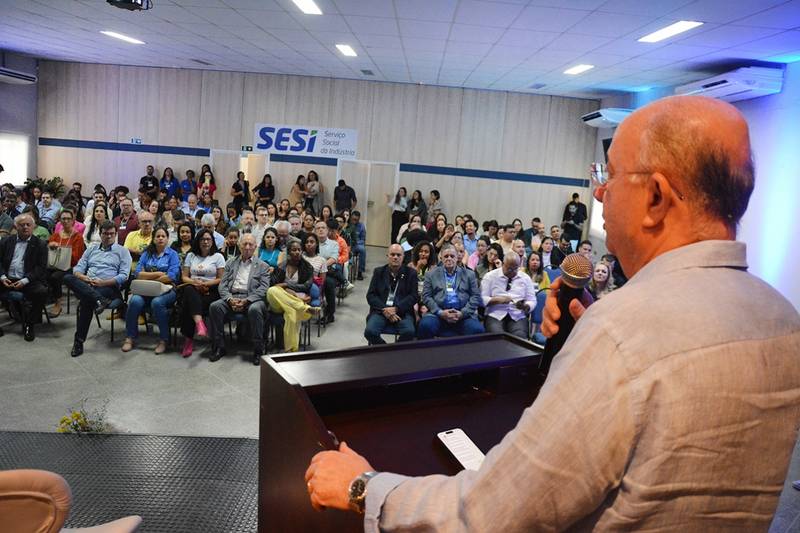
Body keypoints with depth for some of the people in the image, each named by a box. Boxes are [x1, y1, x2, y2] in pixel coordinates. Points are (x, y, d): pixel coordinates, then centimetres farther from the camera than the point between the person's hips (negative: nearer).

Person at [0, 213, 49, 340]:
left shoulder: (40, 244, 6)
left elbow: (41, 267, -2)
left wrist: (25, 281, -15)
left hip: (28, 281, -3)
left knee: (42, 291, -32)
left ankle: (28, 325, -13)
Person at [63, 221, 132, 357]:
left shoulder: (122, 251, 13)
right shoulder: (91, 249, 26)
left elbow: (124, 276, 0)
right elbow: (77, 269, 17)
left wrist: (103, 282, -13)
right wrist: (84, 278, -7)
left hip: (109, 287, -4)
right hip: (86, 285, 4)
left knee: (87, 301, -34)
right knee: (68, 278, -27)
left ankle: (79, 340, -23)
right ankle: (100, 300, -43)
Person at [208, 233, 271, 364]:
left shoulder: (262, 266, 12)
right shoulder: (230, 263, 20)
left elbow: (263, 288, 0)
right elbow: (223, 285, 11)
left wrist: (246, 300, -15)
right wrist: (230, 299, -10)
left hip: (252, 298, -3)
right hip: (231, 297, 3)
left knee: (255, 309, -36)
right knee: (214, 306, -26)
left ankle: (258, 350, -24)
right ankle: (219, 347, -15)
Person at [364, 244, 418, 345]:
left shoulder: (411, 273, 9)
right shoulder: (378, 272, 13)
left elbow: (414, 296, 1)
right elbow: (370, 295, 6)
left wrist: (396, 308, -13)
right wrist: (384, 309, -11)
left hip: (402, 311, -1)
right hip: (381, 310, 1)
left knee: (409, 332, -31)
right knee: (370, 332, -27)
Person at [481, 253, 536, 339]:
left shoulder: (525, 278, 11)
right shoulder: (490, 276, 4)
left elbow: (532, 301, 9)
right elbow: (481, 299, -1)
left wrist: (524, 306, -13)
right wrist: (497, 299, -16)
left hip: (518, 317, 2)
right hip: (495, 315, -2)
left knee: (520, 336, -29)